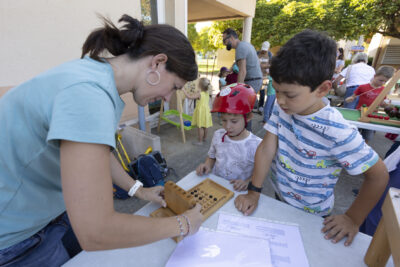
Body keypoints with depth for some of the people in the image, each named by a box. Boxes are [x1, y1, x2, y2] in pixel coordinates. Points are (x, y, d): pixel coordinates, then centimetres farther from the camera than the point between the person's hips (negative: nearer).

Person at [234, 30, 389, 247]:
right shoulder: (281, 107, -17)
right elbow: (266, 148, -17)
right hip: (279, 197, 5)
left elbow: (378, 175, -19)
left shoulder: (337, 132, -31)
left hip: (309, 216, -4)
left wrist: (353, 220, -11)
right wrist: (253, 192, -18)